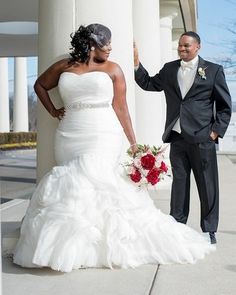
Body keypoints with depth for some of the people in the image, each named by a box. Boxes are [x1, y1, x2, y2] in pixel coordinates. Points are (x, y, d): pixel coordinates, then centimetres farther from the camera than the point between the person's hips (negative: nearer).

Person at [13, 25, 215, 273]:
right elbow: (40, 85, 28)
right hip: (69, 138, 3)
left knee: (91, 180, -18)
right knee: (72, 185, -2)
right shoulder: (64, 67, 12)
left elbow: (121, 108, 4)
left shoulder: (112, 69, 7)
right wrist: (53, 111, 14)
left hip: (103, 139, -3)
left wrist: (134, 145, 0)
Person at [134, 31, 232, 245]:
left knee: (207, 185, 4)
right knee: (179, 182, 11)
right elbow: (148, 84, 16)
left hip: (202, 138, -3)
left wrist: (216, 132, -5)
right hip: (177, 138, 3)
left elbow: (225, 106, 3)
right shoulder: (169, 69, 12)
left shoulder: (213, 70, 2)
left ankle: (209, 230, 16)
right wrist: (136, 63, 3)